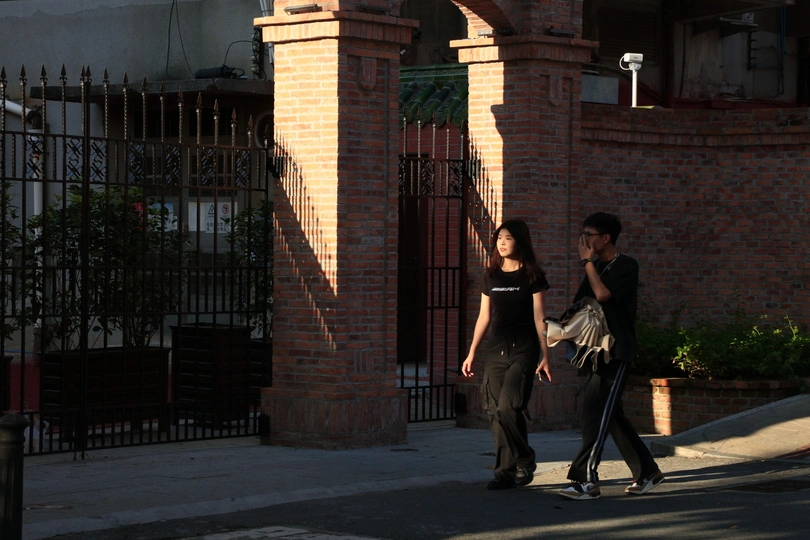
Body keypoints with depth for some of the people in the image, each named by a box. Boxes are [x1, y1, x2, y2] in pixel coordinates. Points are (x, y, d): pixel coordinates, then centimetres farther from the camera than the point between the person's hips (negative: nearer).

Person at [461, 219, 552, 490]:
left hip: (523, 350, -5)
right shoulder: (490, 276, 13)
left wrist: (545, 357, -5)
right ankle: (506, 472, 4)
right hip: (495, 350, 5)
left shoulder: (532, 275, -1)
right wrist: (471, 354, 15)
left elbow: (539, 319, -2)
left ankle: (524, 462, 1)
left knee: (507, 408, -18)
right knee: (495, 414, -1)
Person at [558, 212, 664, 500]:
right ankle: (647, 471, 22)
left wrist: (587, 261, -10)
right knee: (611, 415, 11)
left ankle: (586, 480, -19)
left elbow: (603, 293, -21)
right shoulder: (595, 268, 17)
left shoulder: (626, 266, -7)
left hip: (616, 353, -9)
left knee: (596, 413, -16)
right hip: (596, 351, 9)